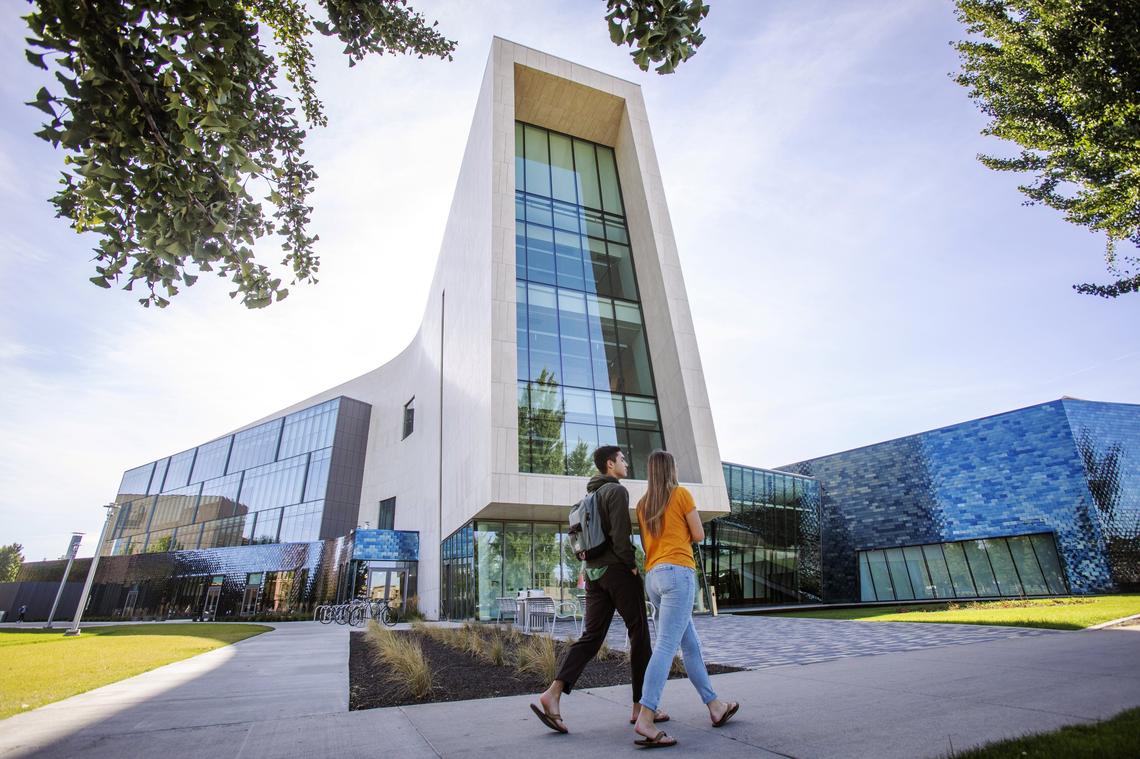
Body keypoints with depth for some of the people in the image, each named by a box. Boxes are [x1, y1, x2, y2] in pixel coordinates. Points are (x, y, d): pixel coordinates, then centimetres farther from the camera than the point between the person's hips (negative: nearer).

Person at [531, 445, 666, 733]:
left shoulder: (590, 495, 19)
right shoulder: (617, 490, -9)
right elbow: (620, 534, -19)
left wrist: (591, 563, 17)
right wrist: (632, 565, -9)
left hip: (594, 572, 8)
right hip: (618, 569, -8)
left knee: (591, 636, 4)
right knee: (639, 634, 6)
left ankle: (552, 695, -9)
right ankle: (641, 706, 14)